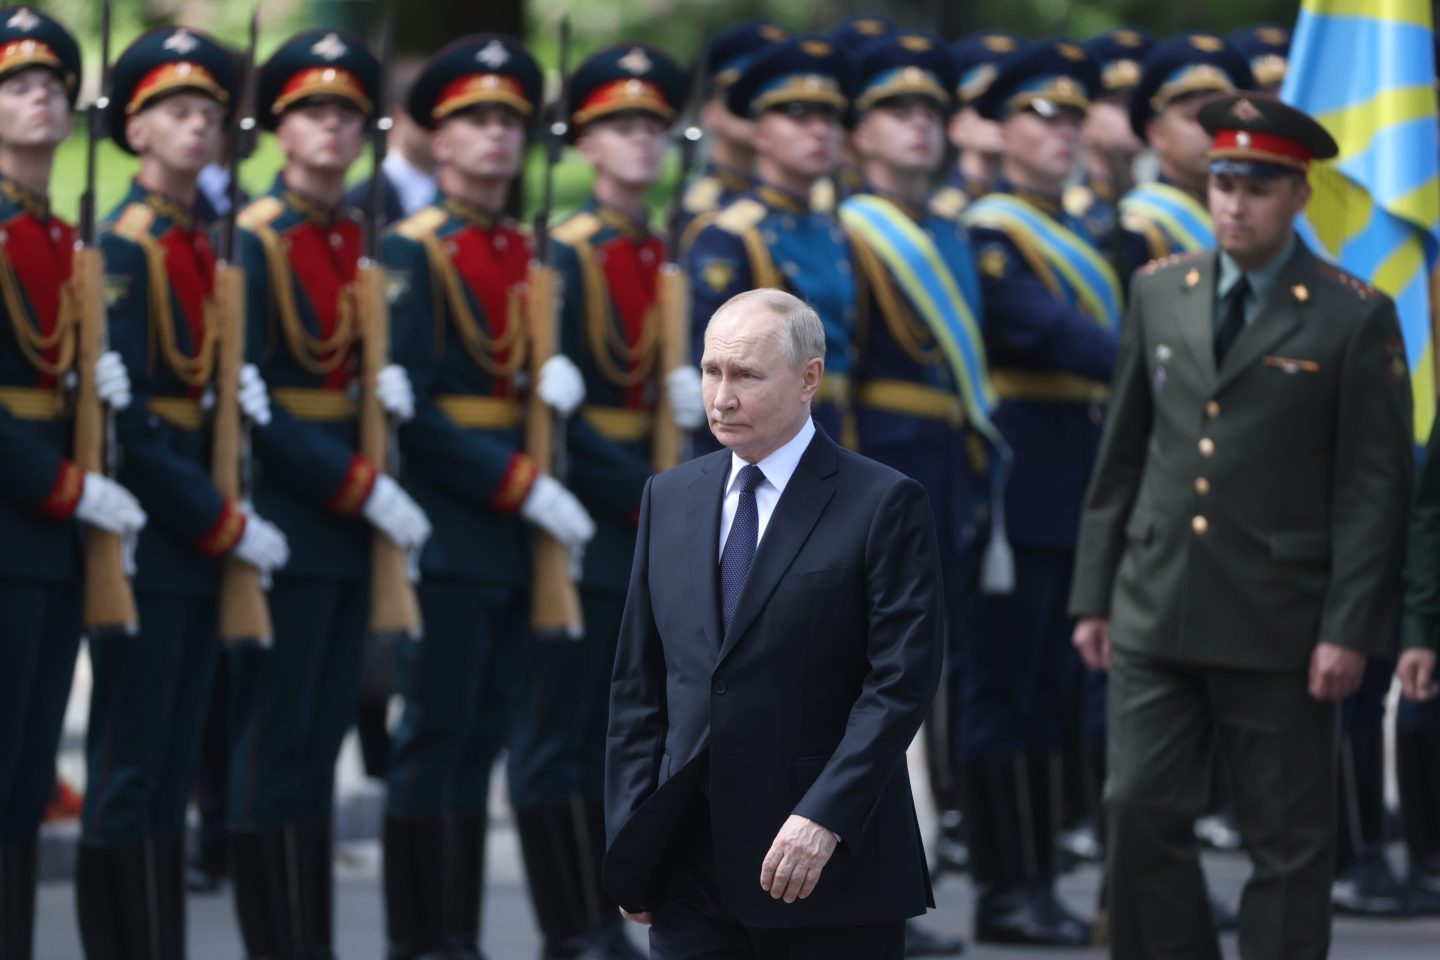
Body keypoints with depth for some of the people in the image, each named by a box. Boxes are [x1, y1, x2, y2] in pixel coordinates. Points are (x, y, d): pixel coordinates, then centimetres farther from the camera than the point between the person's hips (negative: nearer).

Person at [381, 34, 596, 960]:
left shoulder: (532, 257, 15)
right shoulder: (414, 255, -6)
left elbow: (551, 371, 16)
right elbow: (410, 409, -13)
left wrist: (564, 377, -10)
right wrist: (524, 486, -17)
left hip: (520, 533, 7)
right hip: (449, 526, -7)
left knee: (483, 737, 8)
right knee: (437, 735, -4)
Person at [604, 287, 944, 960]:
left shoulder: (885, 504, -4)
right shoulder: (670, 498, 12)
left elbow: (901, 681, -11)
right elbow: (638, 683, 12)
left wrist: (823, 817, -20)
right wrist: (629, 842, 5)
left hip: (830, 878, -4)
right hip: (690, 873, 4)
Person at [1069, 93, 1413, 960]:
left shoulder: (1356, 318, -5)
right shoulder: (1161, 291, 10)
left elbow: (1376, 486, -6)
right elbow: (1123, 454, 14)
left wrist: (1349, 628, -12)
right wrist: (1094, 594, 11)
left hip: (1280, 627, -4)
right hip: (1156, 618, 4)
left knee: (1289, 841, 3)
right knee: (1141, 811, 0)